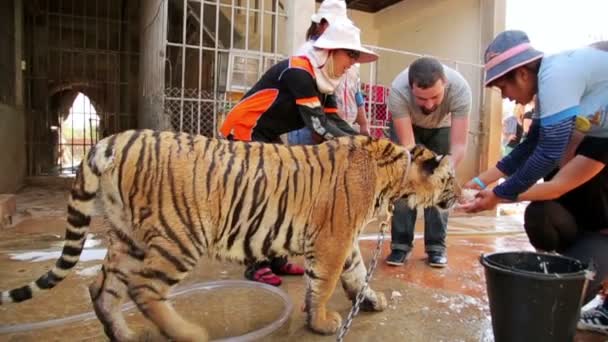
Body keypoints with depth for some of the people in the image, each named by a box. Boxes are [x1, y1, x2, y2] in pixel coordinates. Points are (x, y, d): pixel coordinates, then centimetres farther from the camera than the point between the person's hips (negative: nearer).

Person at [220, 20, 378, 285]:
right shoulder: (298, 71, -23)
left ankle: (276, 259, 16)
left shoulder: (321, 78, 5)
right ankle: (256, 265, 2)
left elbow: (334, 121, 0)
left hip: (267, 137, 10)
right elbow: (319, 125, -29)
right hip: (243, 132, -9)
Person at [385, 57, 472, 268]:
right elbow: (407, 144, -37)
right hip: (406, 124, 0)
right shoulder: (398, 91, -40)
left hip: (442, 127, 1)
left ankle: (436, 245, 6)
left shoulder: (460, 89, -38)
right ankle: (401, 244, 1)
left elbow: (459, 145, -37)